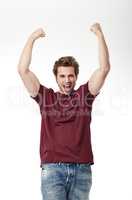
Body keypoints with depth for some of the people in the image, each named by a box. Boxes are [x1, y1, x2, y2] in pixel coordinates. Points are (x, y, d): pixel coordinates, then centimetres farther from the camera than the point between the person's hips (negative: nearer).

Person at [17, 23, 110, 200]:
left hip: (82, 170, 1)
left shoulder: (84, 95, 10)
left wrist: (99, 34, -2)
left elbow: (104, 68, 1)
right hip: (52, 169, -1)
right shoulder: (46, 97, 10)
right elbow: (23, 70, 3)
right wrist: (32, 39, 2)